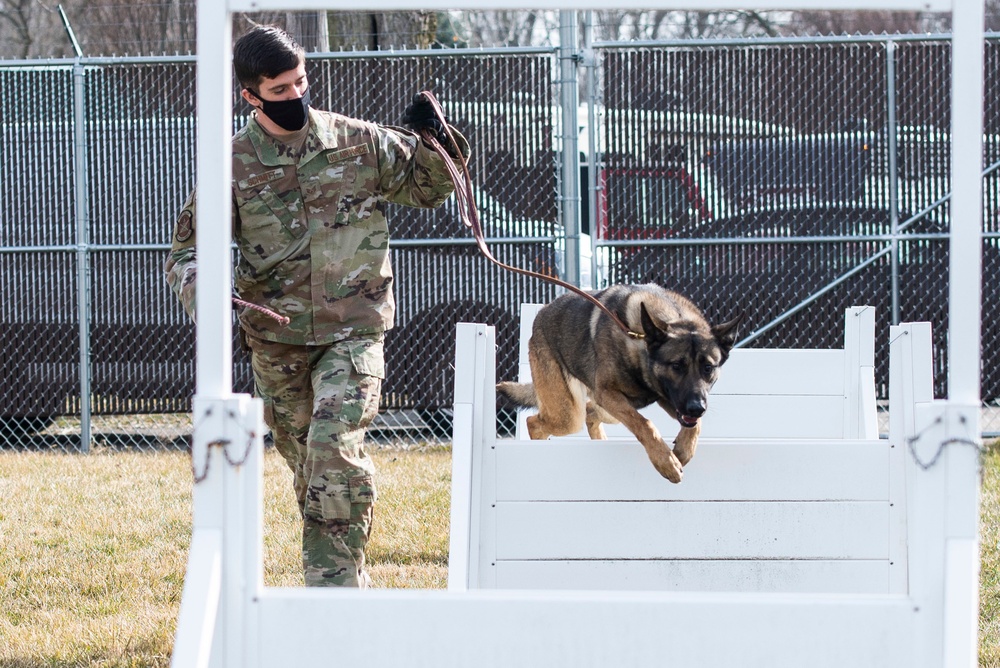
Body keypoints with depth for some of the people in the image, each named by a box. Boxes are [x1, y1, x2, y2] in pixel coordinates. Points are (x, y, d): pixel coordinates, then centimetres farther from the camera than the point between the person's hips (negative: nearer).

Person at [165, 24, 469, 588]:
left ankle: (334, 583, -17)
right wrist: (204, 296, -21)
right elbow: (188, 250, 0)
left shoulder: (358, 142, -2)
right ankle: (354, 585, 31)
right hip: (277, 339, 2)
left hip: (352, 332, -2)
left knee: (335, 445, -21)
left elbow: (429, 188, 12)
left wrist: (431, 144, -9)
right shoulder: (234, 166, -3)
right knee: (305, 460, 13)